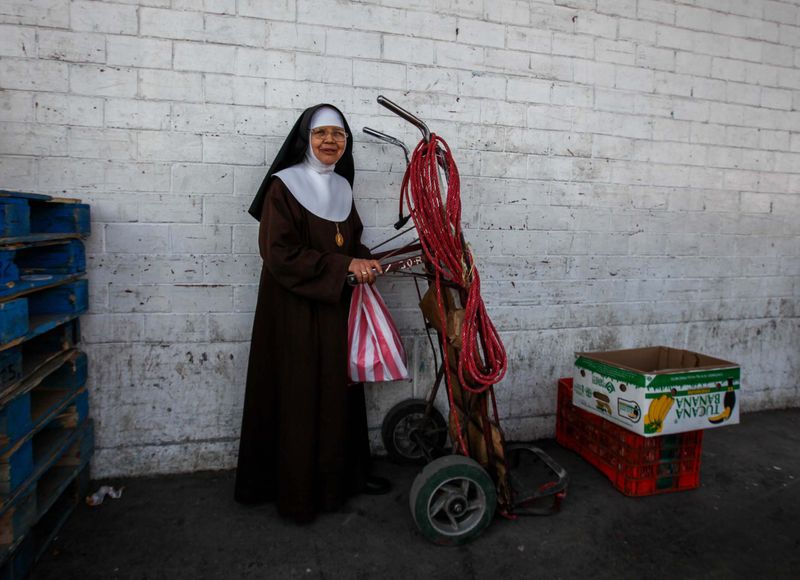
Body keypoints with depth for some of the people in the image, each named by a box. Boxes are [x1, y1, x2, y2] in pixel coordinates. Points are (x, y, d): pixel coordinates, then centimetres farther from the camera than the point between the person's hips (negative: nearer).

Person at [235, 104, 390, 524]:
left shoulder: (342, 187, 11)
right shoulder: (283, 187, -9)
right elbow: (279, 253, -17)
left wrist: (364, 262, -1)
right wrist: (344, 266, -19)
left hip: (335, 305, 6)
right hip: (294, 306, -6)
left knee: (338, 390, 13)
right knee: (298, 395, 1)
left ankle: (344, 474, 29)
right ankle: (296, 490, 18)